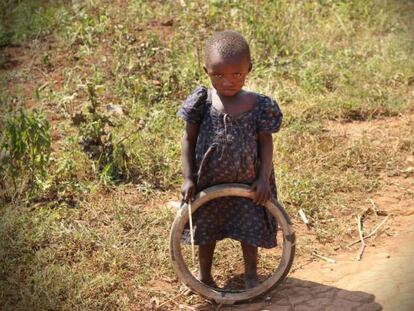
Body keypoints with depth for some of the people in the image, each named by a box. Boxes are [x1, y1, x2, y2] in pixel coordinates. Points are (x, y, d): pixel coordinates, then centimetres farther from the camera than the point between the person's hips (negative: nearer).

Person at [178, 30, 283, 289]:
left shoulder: (258, 105, -16)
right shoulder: (202, 103, -15)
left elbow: (266, 142, -6)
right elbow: (189, 139, -6)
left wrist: (264, 178, -11)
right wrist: (188, 178, -9)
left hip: (247, 182, -1)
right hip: (209, 181, 1)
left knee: (249, 229, 17)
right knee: (207, 229, 20)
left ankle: (251, 272, 42)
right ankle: (204, 273, 44)